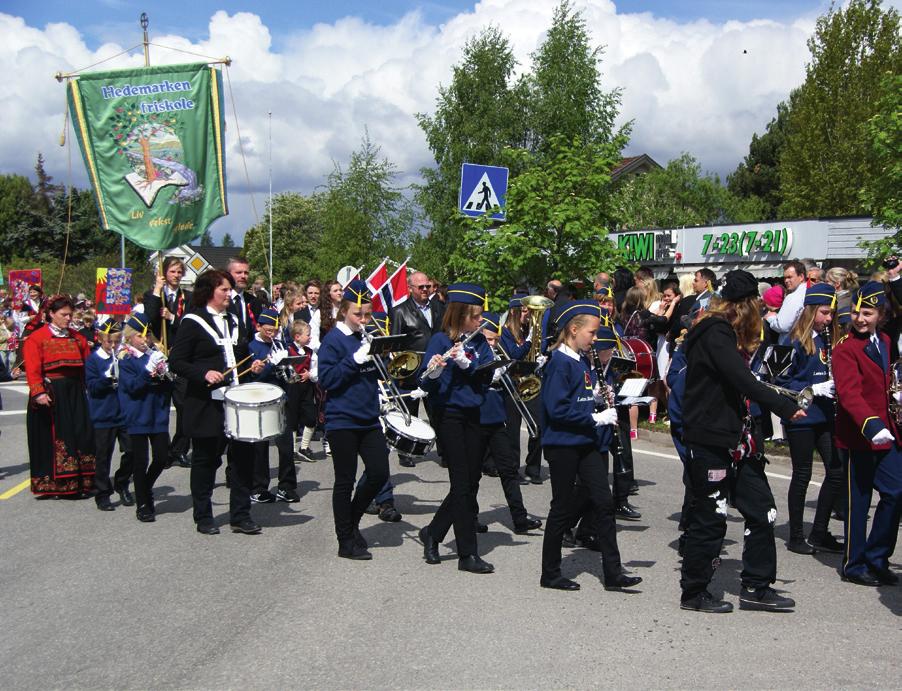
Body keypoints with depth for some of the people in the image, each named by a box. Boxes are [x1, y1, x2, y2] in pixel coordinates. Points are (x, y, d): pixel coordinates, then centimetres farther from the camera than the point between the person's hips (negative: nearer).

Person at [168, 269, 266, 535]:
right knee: (206, 459, 5)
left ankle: (241, 515, 12)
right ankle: (203, 517, 17)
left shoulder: (234, 321, 15)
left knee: (243, 454, 2)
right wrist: (204, 373, -22)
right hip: (207, 405, -5)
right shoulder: (192, 322, -5)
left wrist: (253, 366, 6)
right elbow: (176, 361, -9)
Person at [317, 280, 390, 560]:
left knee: (379, 473, 2)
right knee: (345, 481, 2)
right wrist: (356, 359, -23)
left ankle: (352, 521, 25)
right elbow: (326, 379, -16)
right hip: (342, 421, -6)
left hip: (368, 418, 6)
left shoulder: (367, 336, 10)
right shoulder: (334, 339, -9)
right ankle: (346, 542, 13)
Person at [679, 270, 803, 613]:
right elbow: (743, 381, -25)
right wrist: (785, 407, -21)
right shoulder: (715, 333, -16)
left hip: (735, 438, 10)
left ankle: (756, 588, 20)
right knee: (710, 517, -1)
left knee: (761, 510, 10)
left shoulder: (726, 332, 16)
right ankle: (693, 593, 13)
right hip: (710, 440, -10)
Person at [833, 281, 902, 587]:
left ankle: (877, 559, 18)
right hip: (859, 435, -7)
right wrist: (871, 425, -35)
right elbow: (849, 393, -23)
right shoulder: (844, 348, -12)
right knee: (858, 499, 2)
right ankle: (855, 565, 15)